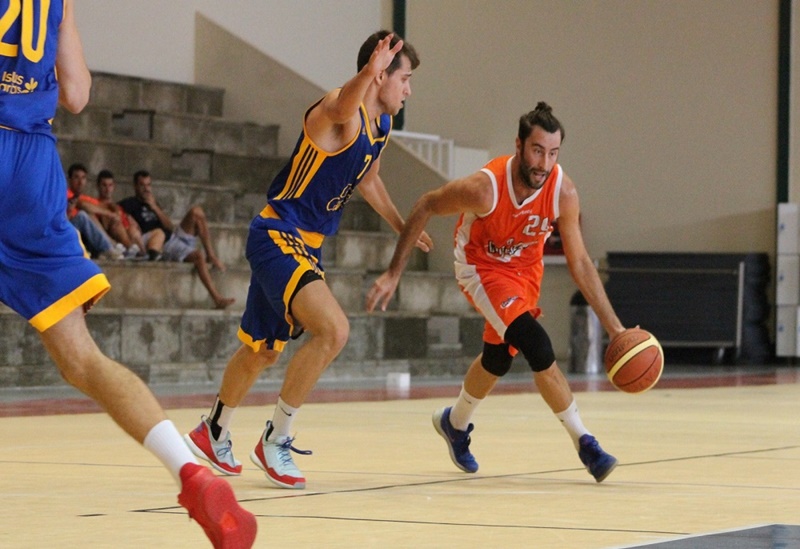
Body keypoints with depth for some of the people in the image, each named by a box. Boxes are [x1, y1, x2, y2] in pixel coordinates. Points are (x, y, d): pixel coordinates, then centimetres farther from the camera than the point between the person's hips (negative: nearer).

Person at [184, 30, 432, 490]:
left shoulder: (382, 125, 9)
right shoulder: (342, 112, -20)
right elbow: (341, 106, -48)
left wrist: (403, 226, 40)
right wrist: (369, 73, -69)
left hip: (305, 245, 10)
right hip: (278, 236, -10)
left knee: (263, 350, 22)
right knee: (333, 330, -25)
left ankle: (214, 433, 44)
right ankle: (276, 441, -11)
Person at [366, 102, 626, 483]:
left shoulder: (563, 192, -25)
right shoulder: (486, 187, -35)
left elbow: (579, 264, -14)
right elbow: (426, 207, -18)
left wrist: (614, 327, -15)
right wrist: (393, 274, -17)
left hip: (525, 268, 5)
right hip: (481, 267, -5)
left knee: (498, 357, 20)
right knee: (537, 346, -22)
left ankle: (455, 423, 48)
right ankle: (584, 443, -13)